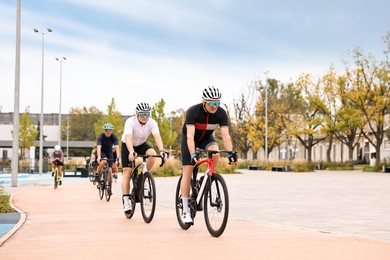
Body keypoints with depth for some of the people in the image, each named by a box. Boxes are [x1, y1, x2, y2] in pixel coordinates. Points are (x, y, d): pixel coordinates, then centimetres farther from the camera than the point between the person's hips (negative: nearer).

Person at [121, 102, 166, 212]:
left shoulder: (152, 123, -22)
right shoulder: (130, 122, -30)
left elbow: (157, 137, -35)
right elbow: (128, 138, -44)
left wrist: (162, 151, -52)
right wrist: (131, 152, -61)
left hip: (142, 144, 3)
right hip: (128, 146, -3)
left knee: (152, 154, -29)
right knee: (127, 172, -12)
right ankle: (126, 201, -9)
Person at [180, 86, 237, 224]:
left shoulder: (221, 113, -23)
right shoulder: (193, 111, -32)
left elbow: (225, 135, -30)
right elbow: (190, 135, -40)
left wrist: (230, 153, -44)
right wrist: (193, 154, -53)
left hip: (207, 137, 3)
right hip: (190, 139, -2)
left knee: (215, 153, -32)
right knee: (187, 171, -11)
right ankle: (186, 211, -5)